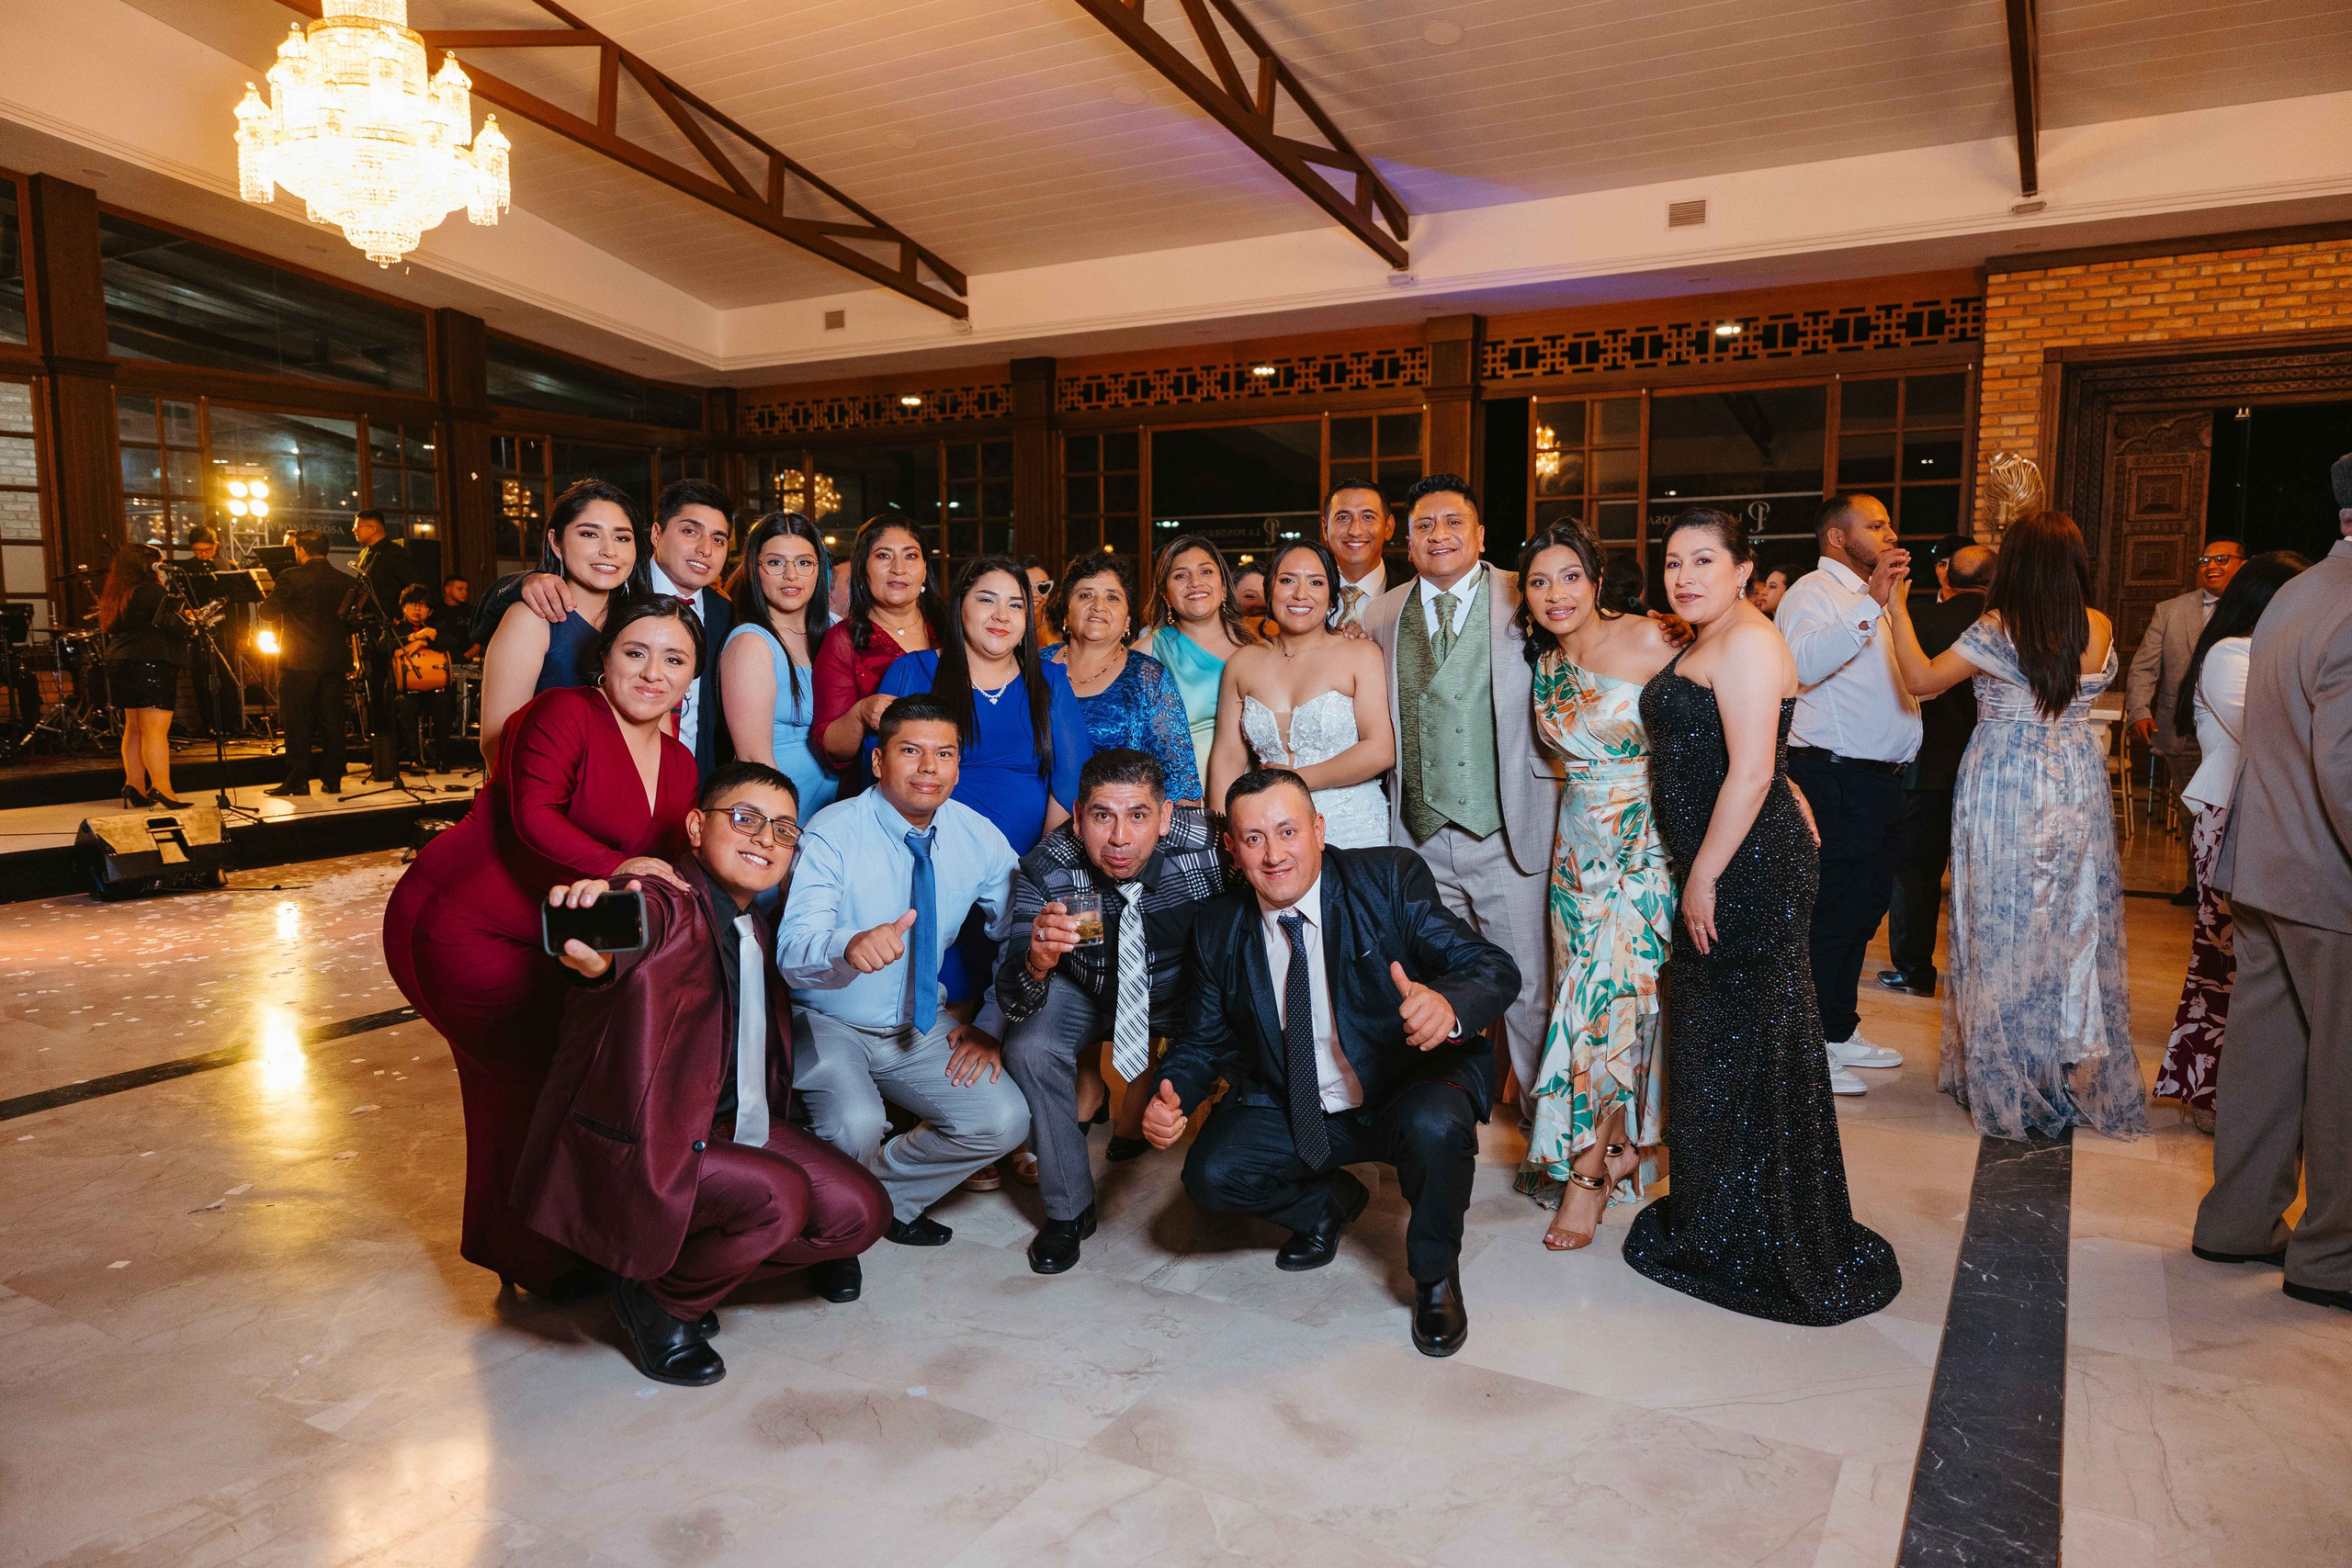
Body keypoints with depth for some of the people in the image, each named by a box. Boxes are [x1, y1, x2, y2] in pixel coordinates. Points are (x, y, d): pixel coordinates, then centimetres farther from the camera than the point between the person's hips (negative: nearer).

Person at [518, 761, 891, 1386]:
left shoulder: (758, 932, 11)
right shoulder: (667, 903, -17)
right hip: (632, 1143, -8)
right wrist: (596, 953, -67)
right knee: (779, 1195, -29)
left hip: (730, 1125, 9)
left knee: (859, 1212, -4)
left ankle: (691, 1265, 16)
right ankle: (656, 1300, 0)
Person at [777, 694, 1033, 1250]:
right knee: (854, 1127, -31)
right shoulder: (832, 834, -18)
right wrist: (849, 947, -53)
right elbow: (791, 954, -31)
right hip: (828, 1023, -4)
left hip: (920, 1027, 4)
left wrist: (991, 1026, -8)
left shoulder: (980, 839, -4)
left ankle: (884, 1195, 12)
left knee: (1004, 1122, -15)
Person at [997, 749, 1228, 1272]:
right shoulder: (1045, 871, -30)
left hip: (1184, 988, 1)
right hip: (1087, 989, -1)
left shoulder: (1206, 844, -31)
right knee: (1028, 1049, -25)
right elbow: (1013, 1006, -32)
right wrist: (1036, 963, -53)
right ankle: (1069, 1210, -1)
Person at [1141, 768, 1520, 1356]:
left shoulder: (1391, 879, -15)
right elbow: (1206, 1037, 5)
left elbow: (1495, 967, -22)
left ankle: (1435, 1275, -2)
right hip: (1292, 1109, 4)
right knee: (1210, 1175, -18)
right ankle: (1330, 1204, 17)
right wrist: (1170, 1097, -18)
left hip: (1410, 1091, -3)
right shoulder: (1218, 928, -5)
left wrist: (1448, 1004, -47)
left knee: (1434, 1127, -35)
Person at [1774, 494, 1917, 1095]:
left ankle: (1841, 1031, 27)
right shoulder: (1813, 592, -9)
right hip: (1837, 780, -10)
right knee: (1831, 915, -7)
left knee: (1866, 907, 15)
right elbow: (1806, 662, -31)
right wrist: (1872, 603, -36)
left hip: (1878, 780, 10)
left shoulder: (1865, 598, 23)